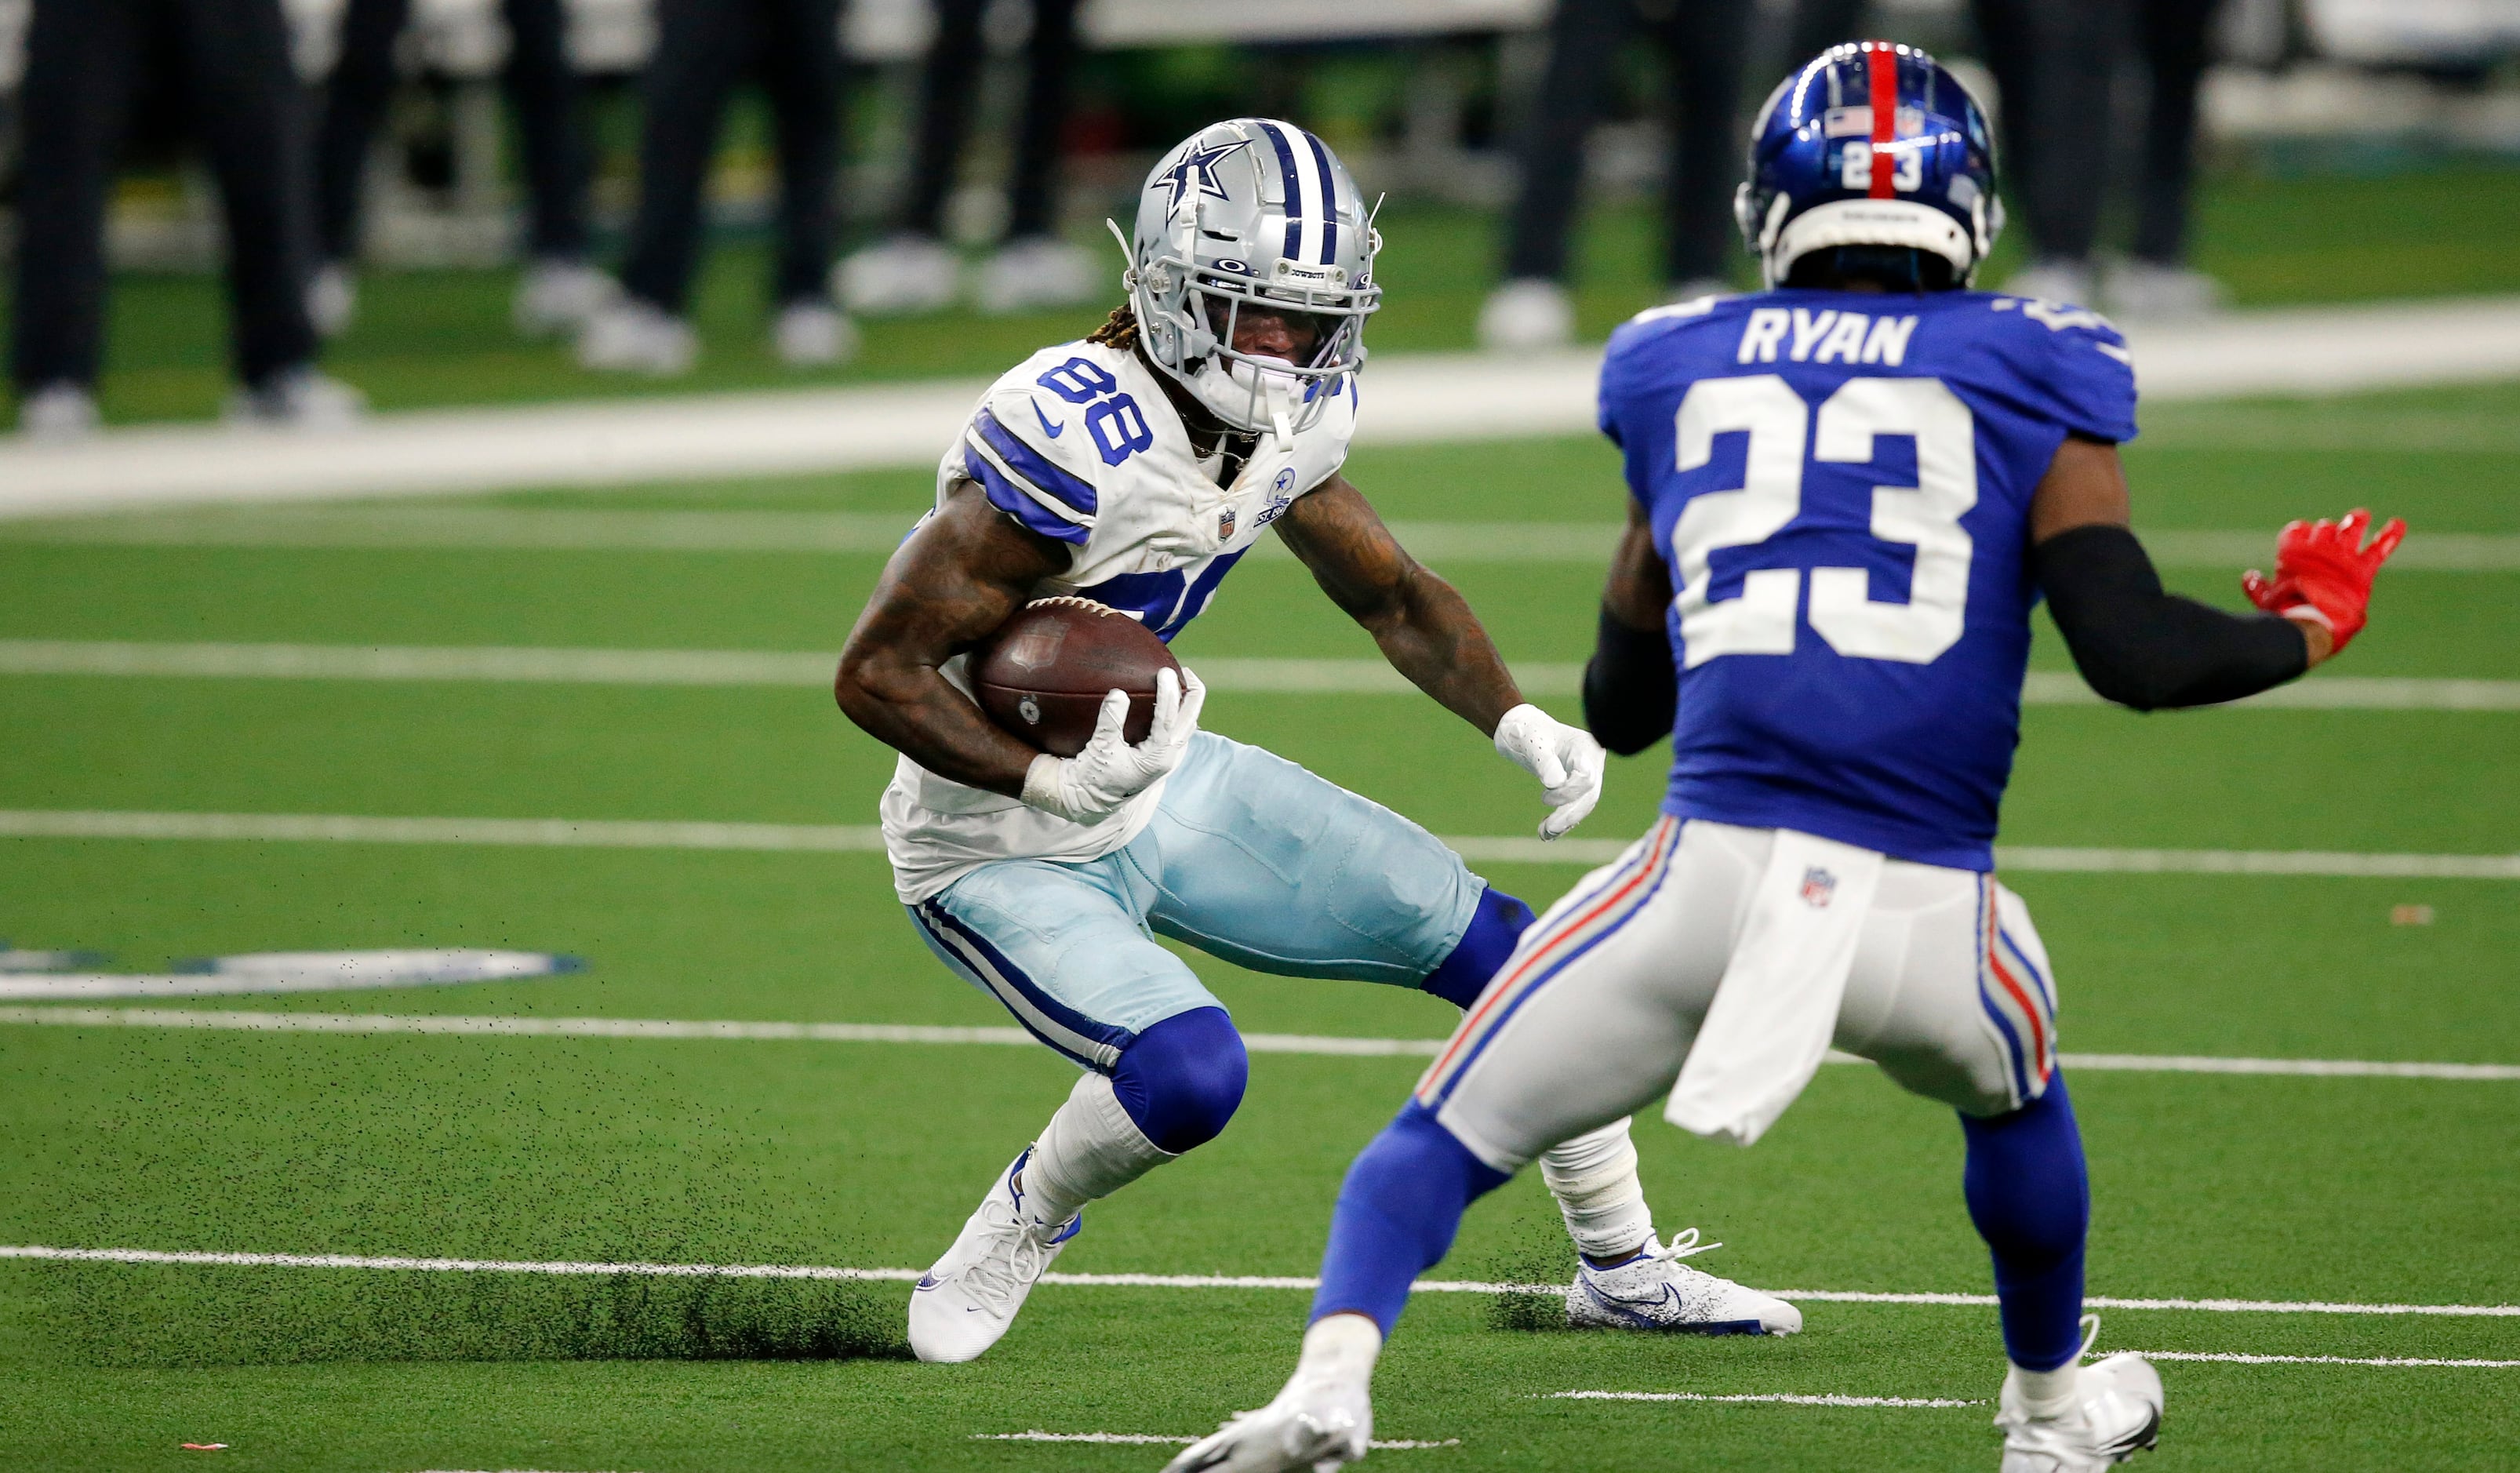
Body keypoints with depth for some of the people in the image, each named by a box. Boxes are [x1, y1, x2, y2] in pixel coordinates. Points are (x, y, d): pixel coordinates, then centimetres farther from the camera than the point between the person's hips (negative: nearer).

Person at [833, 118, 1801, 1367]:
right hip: (1005, 851, -8)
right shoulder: (1076, 439, -31)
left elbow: (1393, 596, 13)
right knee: (1186, 1076, -31)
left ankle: (1625, 1270, 27)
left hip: (1170, 788, 8)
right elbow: (878, 671, -29)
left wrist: (1517, 723, -4)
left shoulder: (1289, 417, -5)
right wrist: (1051, 783, -40)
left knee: (1496, 948, 8)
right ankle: (1014, 1232, 3)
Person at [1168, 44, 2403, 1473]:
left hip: (1712, 869, 0)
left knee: (1441, 1143, 13)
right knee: (2011, 1086, 35)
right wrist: (2304, 633, 17)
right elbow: (2137, 654, -2)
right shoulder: (2027, 382, 9)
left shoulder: (1678, 372, 16)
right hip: (1928, 921, 0)